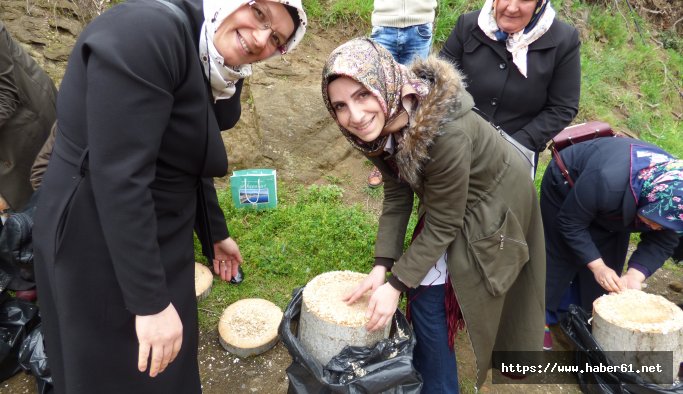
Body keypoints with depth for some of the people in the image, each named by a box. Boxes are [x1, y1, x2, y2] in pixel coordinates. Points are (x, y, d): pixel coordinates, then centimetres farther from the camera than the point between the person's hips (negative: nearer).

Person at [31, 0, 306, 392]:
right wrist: (149, 301, -25)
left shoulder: (204, 64, 6)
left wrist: (216, 235, 24)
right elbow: (118, 177, -29)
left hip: (157, 239, 9)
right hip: (100, 247, -9)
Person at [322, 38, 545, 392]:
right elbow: (396, 194, -10)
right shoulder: (381, 123, -18)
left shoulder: (445, 132, -40)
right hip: (448, 200, 7)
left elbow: (442, 225, -28)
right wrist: (382, 266, -17)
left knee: (428, 293, 0)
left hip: (493, 204, -6)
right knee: (427, 288, 17)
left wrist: (396, 284, -24)